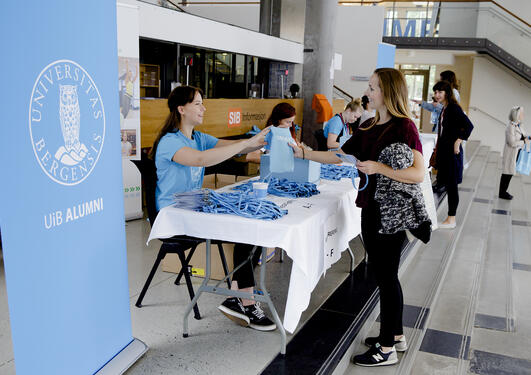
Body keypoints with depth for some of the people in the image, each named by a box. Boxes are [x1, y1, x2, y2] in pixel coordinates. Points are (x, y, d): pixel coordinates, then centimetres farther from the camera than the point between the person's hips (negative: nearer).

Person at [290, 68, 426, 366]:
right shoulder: (368, 127, 11)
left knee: (388, 277, 2)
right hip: (371, 209, 8)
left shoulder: (404, 127, -14)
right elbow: (340, 156, 15)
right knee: (383, 275, 17)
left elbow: (418, 174, -22)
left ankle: (387, 350, 16)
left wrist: (378, 168, -27)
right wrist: (303, 153, 11)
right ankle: (396, 335, 34)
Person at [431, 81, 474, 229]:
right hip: (444, 150, 10)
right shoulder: (444, 109, 13)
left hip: (452, 151, -9)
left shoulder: (453, 108, -15)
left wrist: (458, 142, -22)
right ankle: (450, 218, 22)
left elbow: (469, 126, -24)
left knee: (451, 185, -4)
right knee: (447, 184, 13)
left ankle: (451, 220, 3)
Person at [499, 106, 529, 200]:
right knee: (507, 172, 1)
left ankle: (503, 191, 26)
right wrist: (524, 142, -14)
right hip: (511, 153, -8)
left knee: (510, 172, 14)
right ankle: (502, 193, 13)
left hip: (517, 153, 8)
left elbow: (523, 135, 16)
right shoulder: (511, 127, -20)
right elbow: (512, 143, -23)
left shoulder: (519, 126, 4)